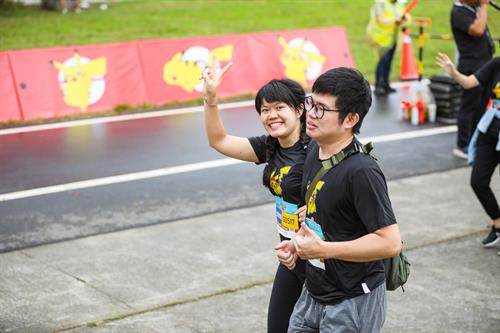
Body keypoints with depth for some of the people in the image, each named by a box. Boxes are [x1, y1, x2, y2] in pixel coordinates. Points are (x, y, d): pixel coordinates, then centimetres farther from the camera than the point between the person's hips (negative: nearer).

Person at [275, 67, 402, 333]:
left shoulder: (362, 172, -25)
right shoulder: (314, 149, 2)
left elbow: (390, 243, -26)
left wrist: (322, 249, -24)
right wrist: (298, 241, -1)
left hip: (353, 303, -8)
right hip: (313, 293, 8)